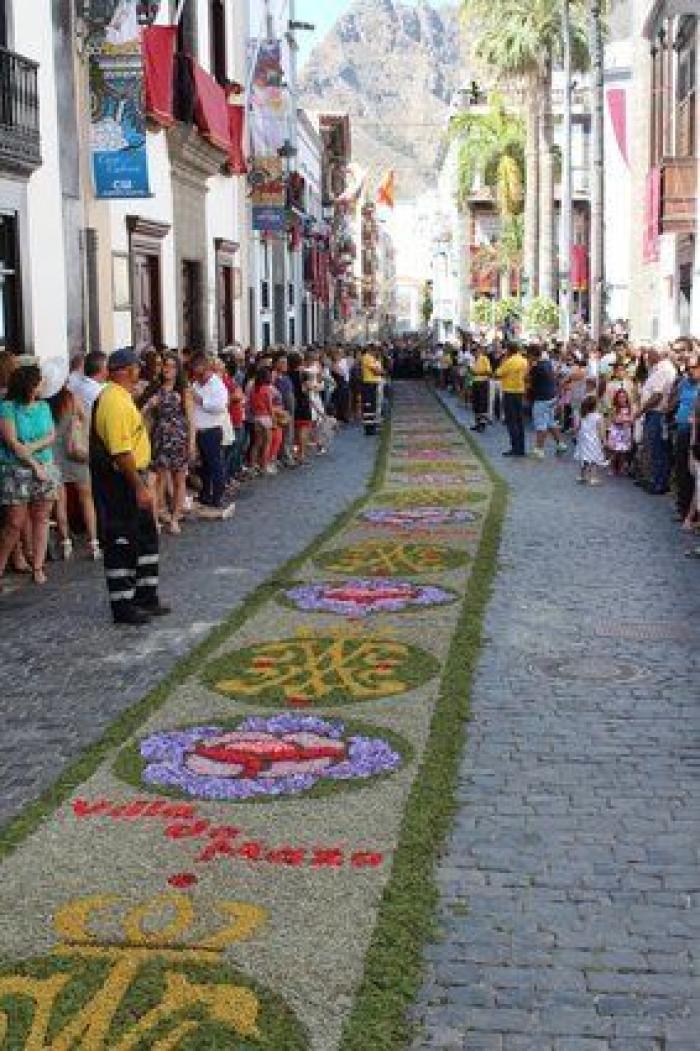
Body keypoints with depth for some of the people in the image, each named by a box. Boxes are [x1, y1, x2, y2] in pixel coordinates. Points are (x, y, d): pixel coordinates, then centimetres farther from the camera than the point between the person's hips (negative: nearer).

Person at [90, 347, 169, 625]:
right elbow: (121, 451, -27)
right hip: (120, 483, -11)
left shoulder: (122, 397, 13)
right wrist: (140, 487, -25)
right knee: (122, 545, -1)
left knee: (146, 538, 17)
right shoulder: (115, 401, -21)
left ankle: (146, 597, 28)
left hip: (132, 478, 11)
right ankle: (123, 607, 7)